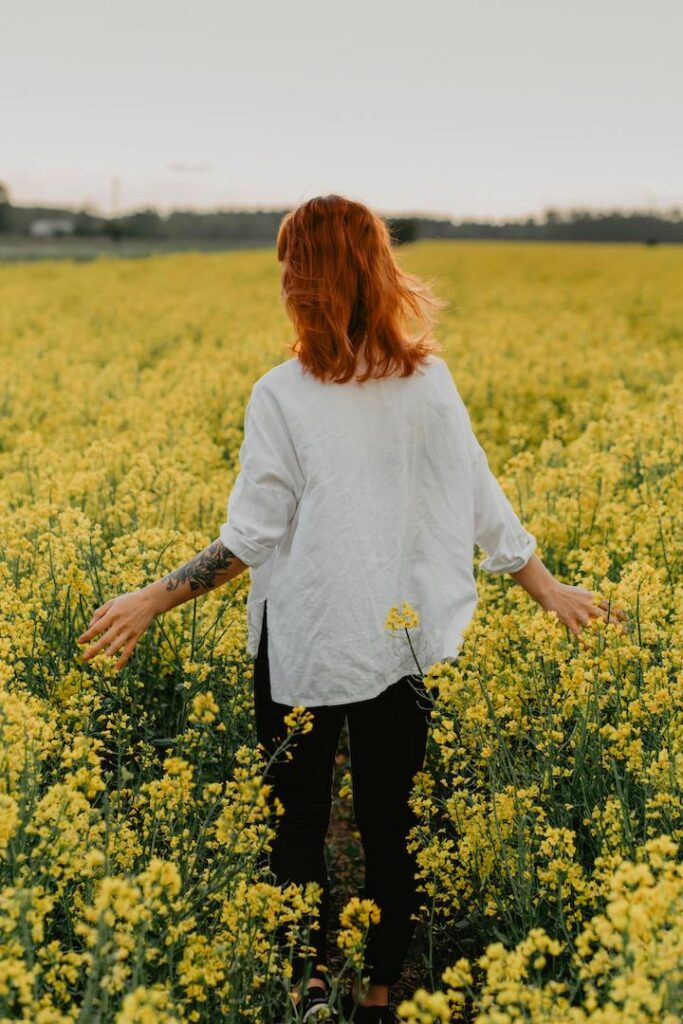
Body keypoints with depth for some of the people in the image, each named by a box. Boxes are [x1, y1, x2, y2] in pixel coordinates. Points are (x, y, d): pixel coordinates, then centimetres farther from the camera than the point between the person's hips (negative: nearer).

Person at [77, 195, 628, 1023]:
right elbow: (486, 512, 2)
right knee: (390, 821, 15)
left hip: (307, 645, -3)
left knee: (296, 819, 15)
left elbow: (250, 540, -14)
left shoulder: (282, 395, -15)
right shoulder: (431, 383, -3)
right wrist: (551, 592, 15)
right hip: (406, 645, 4)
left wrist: (150, 600, -5)